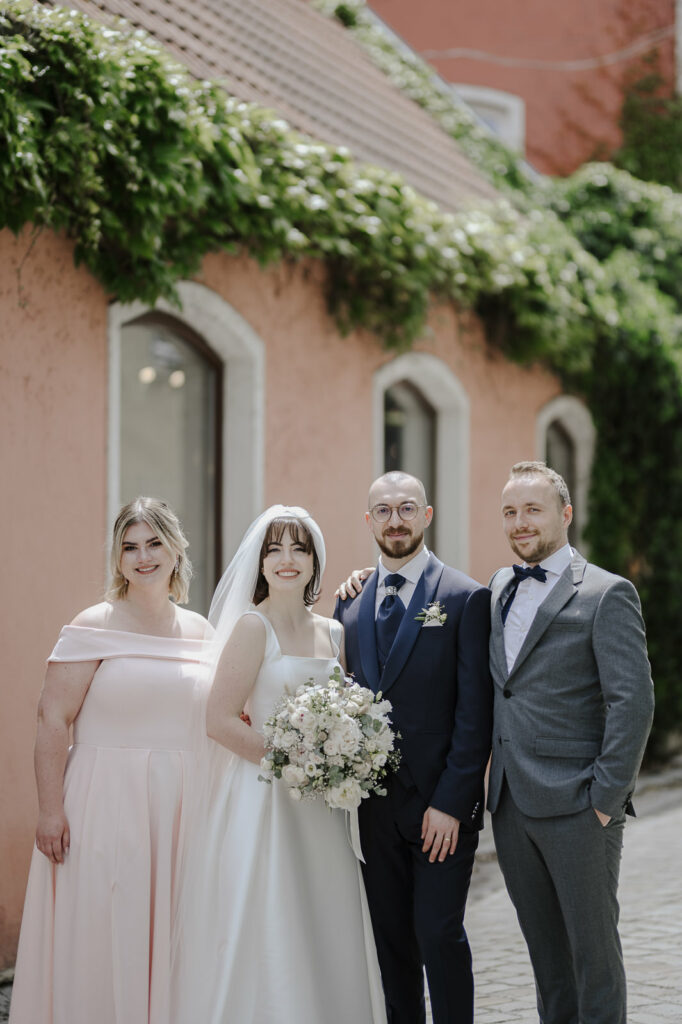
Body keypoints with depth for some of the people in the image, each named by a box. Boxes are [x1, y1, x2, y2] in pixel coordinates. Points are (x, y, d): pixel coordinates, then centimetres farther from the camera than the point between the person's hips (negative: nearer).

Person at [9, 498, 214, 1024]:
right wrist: (51, 809, -16)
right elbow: (53, 718, -9)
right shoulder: (94, 626, -4)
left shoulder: (201, 631, 11)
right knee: (103, 940, -2)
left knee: (169, 940, 8)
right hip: (108, 804, -4)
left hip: (182, 808, 4)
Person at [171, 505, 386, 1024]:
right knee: (268, 938, -4)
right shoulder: (253, 627, -7)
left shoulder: (333, 632, 11)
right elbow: (221, 720, -13)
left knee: (328, 938, 7)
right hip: (262, 801, -6)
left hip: (320, 810, 6)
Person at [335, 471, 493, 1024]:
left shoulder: (465, 597, -4)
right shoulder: (350, 604, 12)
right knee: (392, 937, 9)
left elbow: (475, 712, -8)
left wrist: (450, 802, -14)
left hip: (443, 806, -5)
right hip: (375, 805, 5)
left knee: (439, 933, -6)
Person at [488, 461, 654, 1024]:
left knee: (593, 946, 2)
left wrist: (605, 797, -15)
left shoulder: (607, 593, -7)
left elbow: (634, 702, -11)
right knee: (545, 947, 13)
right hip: (511, 804, 6)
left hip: (577, 807, -6)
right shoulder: (500, 587, 14)